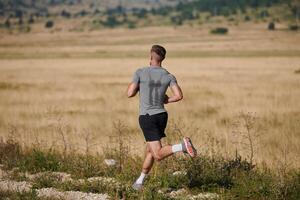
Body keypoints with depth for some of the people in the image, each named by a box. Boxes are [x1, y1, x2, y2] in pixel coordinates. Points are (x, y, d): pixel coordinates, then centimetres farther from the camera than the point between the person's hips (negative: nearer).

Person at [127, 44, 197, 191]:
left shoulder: (140, 72, -8)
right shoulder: (169, 76, 0)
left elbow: (130, 94, -7)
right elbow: (179, 96, -11)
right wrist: (166, 100, 9)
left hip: (147, 118, -5)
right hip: (161, 116, 5)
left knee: (158, 155, -12)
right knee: (150, 151, 20)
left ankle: (183, 146, -36)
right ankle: (139, 182, 24)